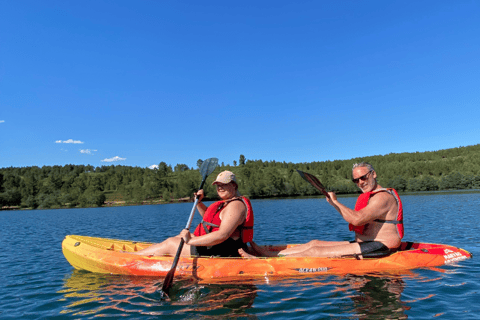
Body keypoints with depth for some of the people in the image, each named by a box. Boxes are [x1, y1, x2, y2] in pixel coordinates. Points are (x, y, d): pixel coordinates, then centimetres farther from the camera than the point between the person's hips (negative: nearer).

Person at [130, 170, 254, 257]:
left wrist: (191, 241, -29)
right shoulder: (227, 203, 14)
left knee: (169, 244, -3)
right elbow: (208, 215, 29)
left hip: (219, 253, -10)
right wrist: (199, 202, 11)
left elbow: (222, 235, -32)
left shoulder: (235, 205, -21)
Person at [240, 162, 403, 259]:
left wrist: (335, 202, -19)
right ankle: (269, 254, 7)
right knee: (315, 243, 4)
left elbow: (357, 219, -29)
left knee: (316, 251, -17)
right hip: (365, 244, 10)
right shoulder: (370, 197, 19)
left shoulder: (382, 197, -15)